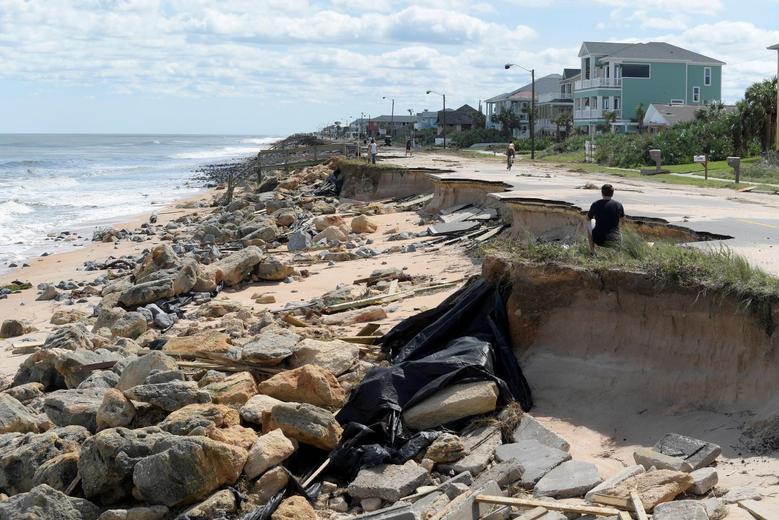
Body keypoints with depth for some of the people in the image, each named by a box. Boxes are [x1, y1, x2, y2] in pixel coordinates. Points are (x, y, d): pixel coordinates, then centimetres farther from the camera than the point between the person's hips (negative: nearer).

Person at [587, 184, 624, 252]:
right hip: (614, 240, 1)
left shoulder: (595, 204, -5)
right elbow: (622, 219, 16)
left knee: (589, 225, 30)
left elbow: (588, 218, 12)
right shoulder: (618, 205, -4)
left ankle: (592, 251, 29)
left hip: (599, 240, -1)